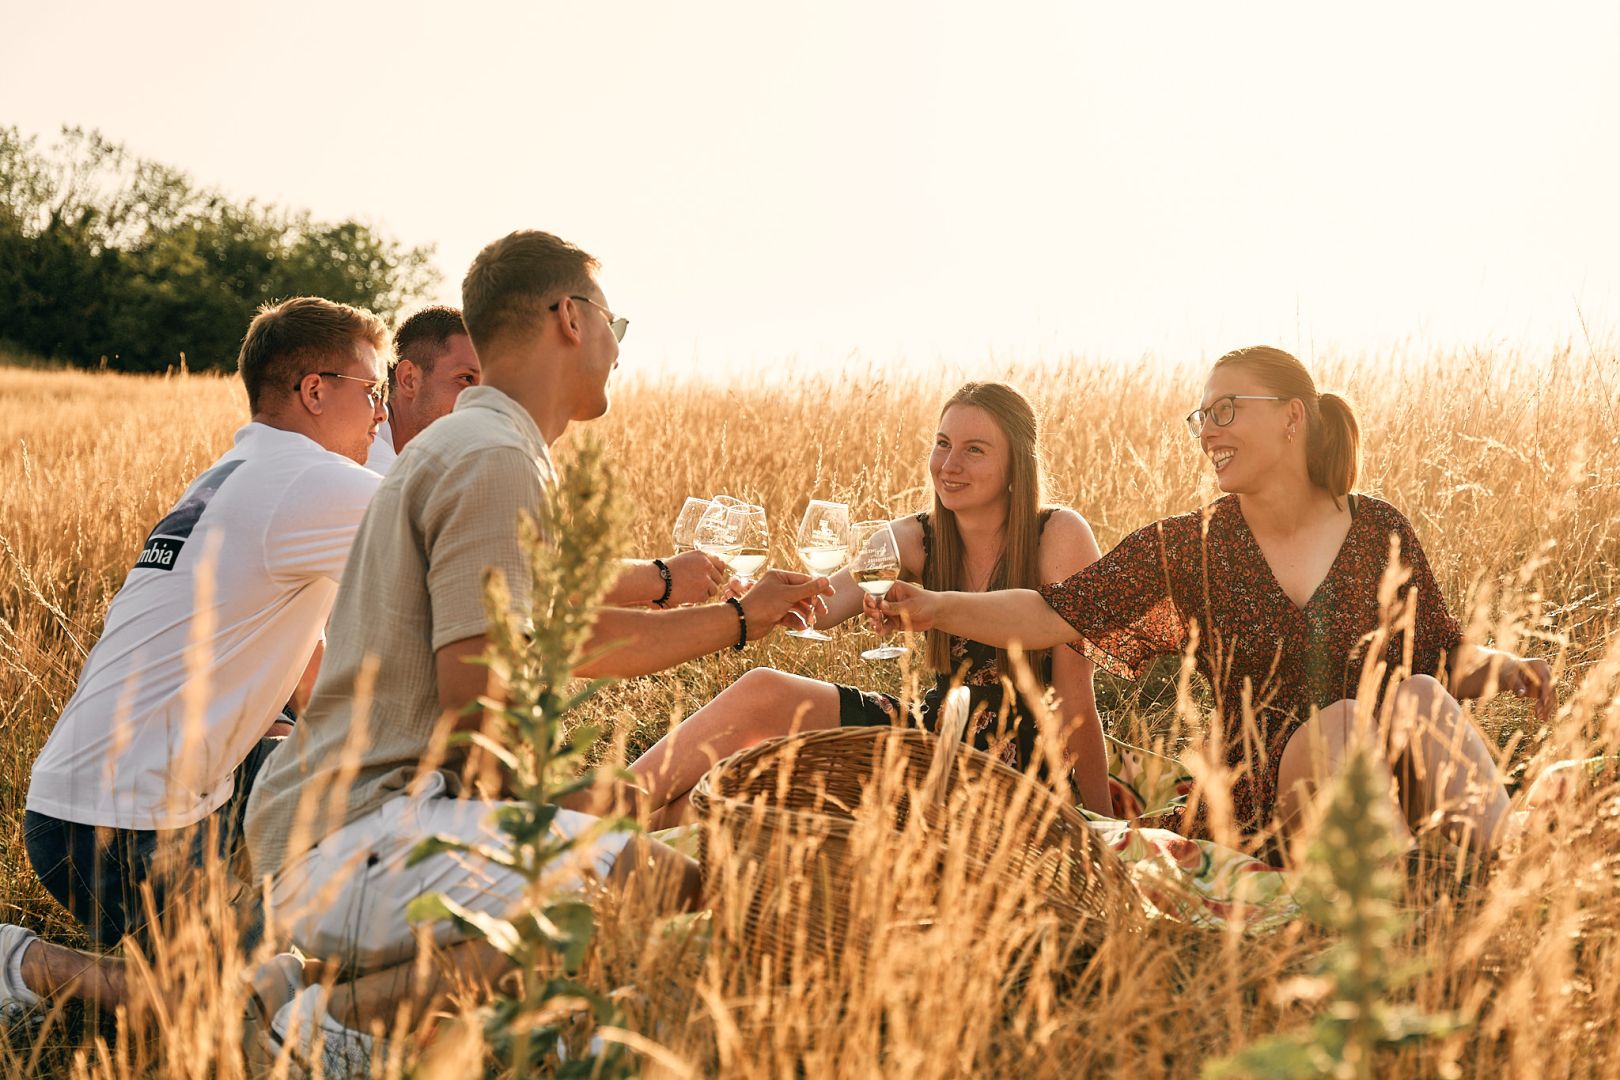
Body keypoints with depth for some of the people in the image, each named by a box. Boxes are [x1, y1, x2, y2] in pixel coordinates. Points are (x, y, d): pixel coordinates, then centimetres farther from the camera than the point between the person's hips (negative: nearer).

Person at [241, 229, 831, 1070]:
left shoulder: (469, 448, 20)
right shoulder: (494, 458, -14)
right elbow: (477, 694, -21)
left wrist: (740, 619, 34)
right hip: (355, 837, -10)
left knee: (679, 877, 11)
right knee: (655, 886, -27)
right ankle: (344, 1015, -16)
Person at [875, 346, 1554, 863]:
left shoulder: (1379, 532, 4)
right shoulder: (1187, 549, 1)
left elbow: (1443, 658, 12)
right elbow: (1055, 615, -5)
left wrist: (1504, 666, -8)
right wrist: (939, 608, -18)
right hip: (1260, 800, -1)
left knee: (1418, 696, -30)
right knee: (1343, 720, -32)